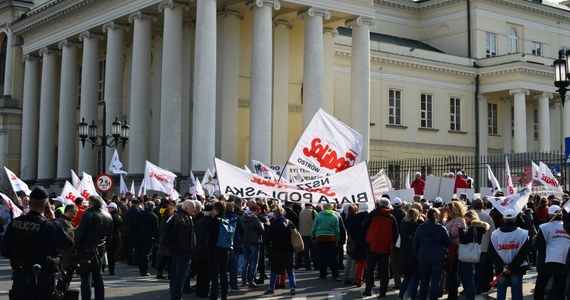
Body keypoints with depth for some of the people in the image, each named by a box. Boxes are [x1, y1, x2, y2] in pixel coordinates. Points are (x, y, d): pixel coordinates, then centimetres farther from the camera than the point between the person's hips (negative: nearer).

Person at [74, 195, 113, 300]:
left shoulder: (88, 214, -13)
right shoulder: (108, 216, 9)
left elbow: (79, 233, -15)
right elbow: (110, 235, 16)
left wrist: (75, 247, -8)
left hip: (86, 249, -7)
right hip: (100, 250, 7)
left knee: (85, 277, -3)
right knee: (98, 276, 14)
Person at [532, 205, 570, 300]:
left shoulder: (545, 227, -7)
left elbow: (537, 246, -9)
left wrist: (534, 239, 10)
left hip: (548, 263, -3)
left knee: (539, 288, 9)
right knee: (560, 290, 8)